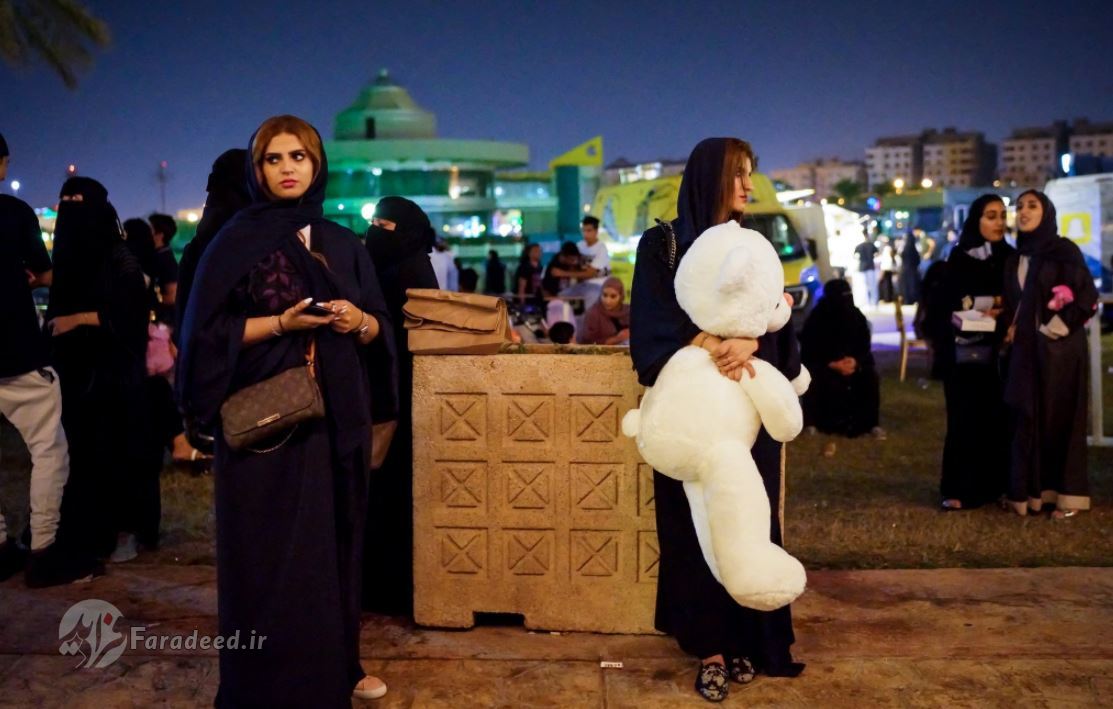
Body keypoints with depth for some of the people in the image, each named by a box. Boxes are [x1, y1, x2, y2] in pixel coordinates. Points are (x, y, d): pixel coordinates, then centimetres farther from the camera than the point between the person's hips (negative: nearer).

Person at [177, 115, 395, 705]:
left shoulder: (343, 244, 11)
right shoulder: (238, 240, -2)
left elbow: (379, 324, 13)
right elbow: (210, 331, -7)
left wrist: (359, 321, -8)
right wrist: (281, 324, -19)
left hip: (337, 415, 5)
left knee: (335, 540, 11)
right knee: (272, 554, -1)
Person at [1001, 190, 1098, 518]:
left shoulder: (1064, 250, -6)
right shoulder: (1015, 259, 12)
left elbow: (1087, 297, -12)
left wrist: (1056, 328, -14)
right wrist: (1011, 329, 1)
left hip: (1059, 348, -6)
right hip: (1025, 349, 6)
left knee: (1061, 415, -1)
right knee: (1027, 417, 5)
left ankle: (1068, 493, 8)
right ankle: (1031, 490, 13)